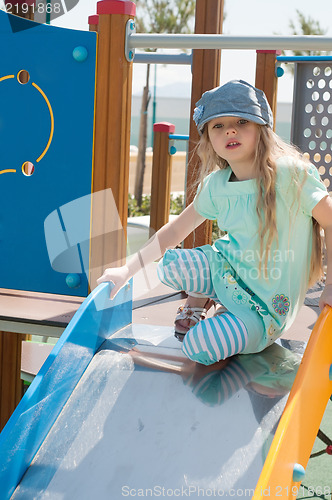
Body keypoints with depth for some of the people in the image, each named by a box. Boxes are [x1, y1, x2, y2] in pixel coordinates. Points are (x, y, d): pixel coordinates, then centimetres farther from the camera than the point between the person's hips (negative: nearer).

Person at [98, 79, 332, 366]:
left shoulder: (290, 173, -23)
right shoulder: (216, 185, -5)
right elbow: (175, 230, 5)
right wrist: (127, 270, 1)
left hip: (268, 301, -5)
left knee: (198, 348, -19)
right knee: (170, 265, -16)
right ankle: (199, 299, 18)